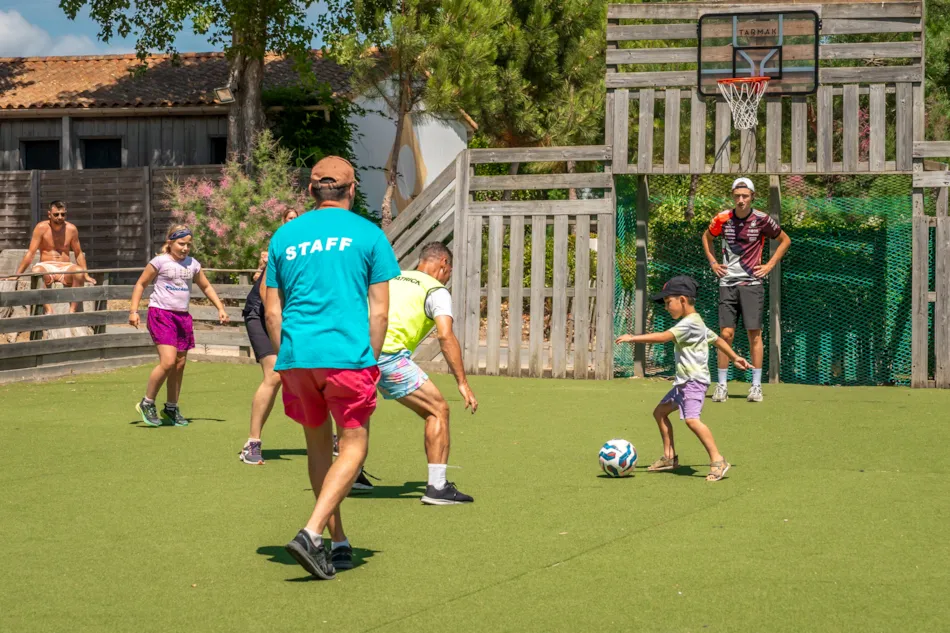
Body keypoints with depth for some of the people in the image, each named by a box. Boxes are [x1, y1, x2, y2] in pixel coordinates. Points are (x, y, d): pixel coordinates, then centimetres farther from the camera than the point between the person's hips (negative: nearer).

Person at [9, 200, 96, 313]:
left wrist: (86, 276, 5)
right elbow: (30, 253, -4)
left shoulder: (71, 229, 4)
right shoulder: (41, 228, -2)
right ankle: (48, 309, -39)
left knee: (79, 272, -33)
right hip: (46, 267, -1)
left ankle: (72, 310, -32)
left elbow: (79, 254, 13)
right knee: (36, 271, -37)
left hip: (65, 267, 1)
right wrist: (17, 274, -10)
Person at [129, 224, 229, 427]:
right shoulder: (160, 262, -4)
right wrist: (133, 311, -5)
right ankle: (147, 403, -1)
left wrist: (220, 308, 15)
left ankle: (171, 408, 21)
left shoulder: (193, 264, 10)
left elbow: (206, 287, 23)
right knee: (168, 361, -18)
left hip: (182, 316, 6)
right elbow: (141, 284, 3)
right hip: (161, 313, -6)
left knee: (180, 364, 7)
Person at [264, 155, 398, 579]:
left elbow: (272, 311, 12)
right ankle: (311, 533, -13)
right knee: (353, 445, 4)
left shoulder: (285, 236, 12)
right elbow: (379, 310, 1)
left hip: (296, 356, 4)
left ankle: (339, 544, 21)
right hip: (348, 354, -4)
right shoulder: (368, 234, 4)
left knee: (318, 444, 16)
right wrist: (371, 360, 9)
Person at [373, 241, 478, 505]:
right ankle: (437, 487, -2)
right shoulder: (437, 291, 6)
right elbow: (446, 336, -9)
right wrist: (462, 382, -9)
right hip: (387, 354, -7)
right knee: (438, 410, 3)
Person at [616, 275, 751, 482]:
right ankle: (669, 457, 24)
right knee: (660, 411, 17)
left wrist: (633, 338, -22)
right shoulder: (696, 323, 17)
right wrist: (734, 357, 38)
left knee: (691, 419, -26)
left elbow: (663, 337, -25)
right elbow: (717, 339, 26)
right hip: (683, 381, 11)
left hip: (694, 380, -11)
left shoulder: (689, 324, -16)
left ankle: (717, 460, -25)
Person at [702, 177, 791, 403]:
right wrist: (713, 262, 10)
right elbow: (706, 237, 21)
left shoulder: (762, 220, -5)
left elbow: (785, 240, 10)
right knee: (726, 334, -2)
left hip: (752, 283, -1)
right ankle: (721, 385, 4)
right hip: (727, 283, 1)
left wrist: (770, 265, 3)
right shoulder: (722, 219, -1)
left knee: (754, 333, -3)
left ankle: (756, 385, 3)